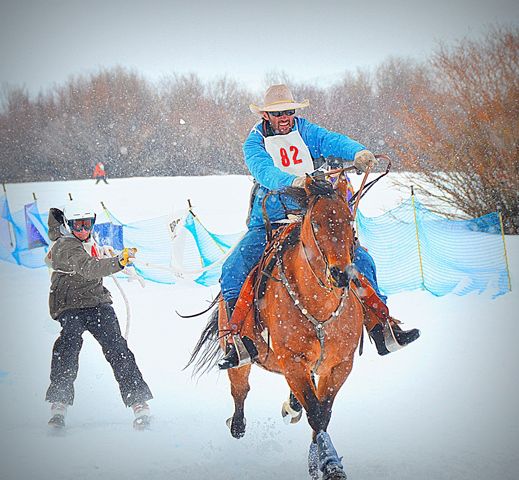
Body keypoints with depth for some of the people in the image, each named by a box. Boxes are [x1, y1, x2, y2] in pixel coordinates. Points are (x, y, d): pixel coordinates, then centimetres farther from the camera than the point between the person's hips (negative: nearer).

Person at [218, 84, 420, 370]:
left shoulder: (306, 131, 5)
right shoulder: (254, 143, -1)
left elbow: (334, 142, -15)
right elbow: (263, 171, -23)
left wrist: (358, 152, -38)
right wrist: (292, 181, -44)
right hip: (269, 224, -2)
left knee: (361, 259, -10)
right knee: (232, 269, -23)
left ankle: (382, 327, -3)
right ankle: (239, 341, -16)